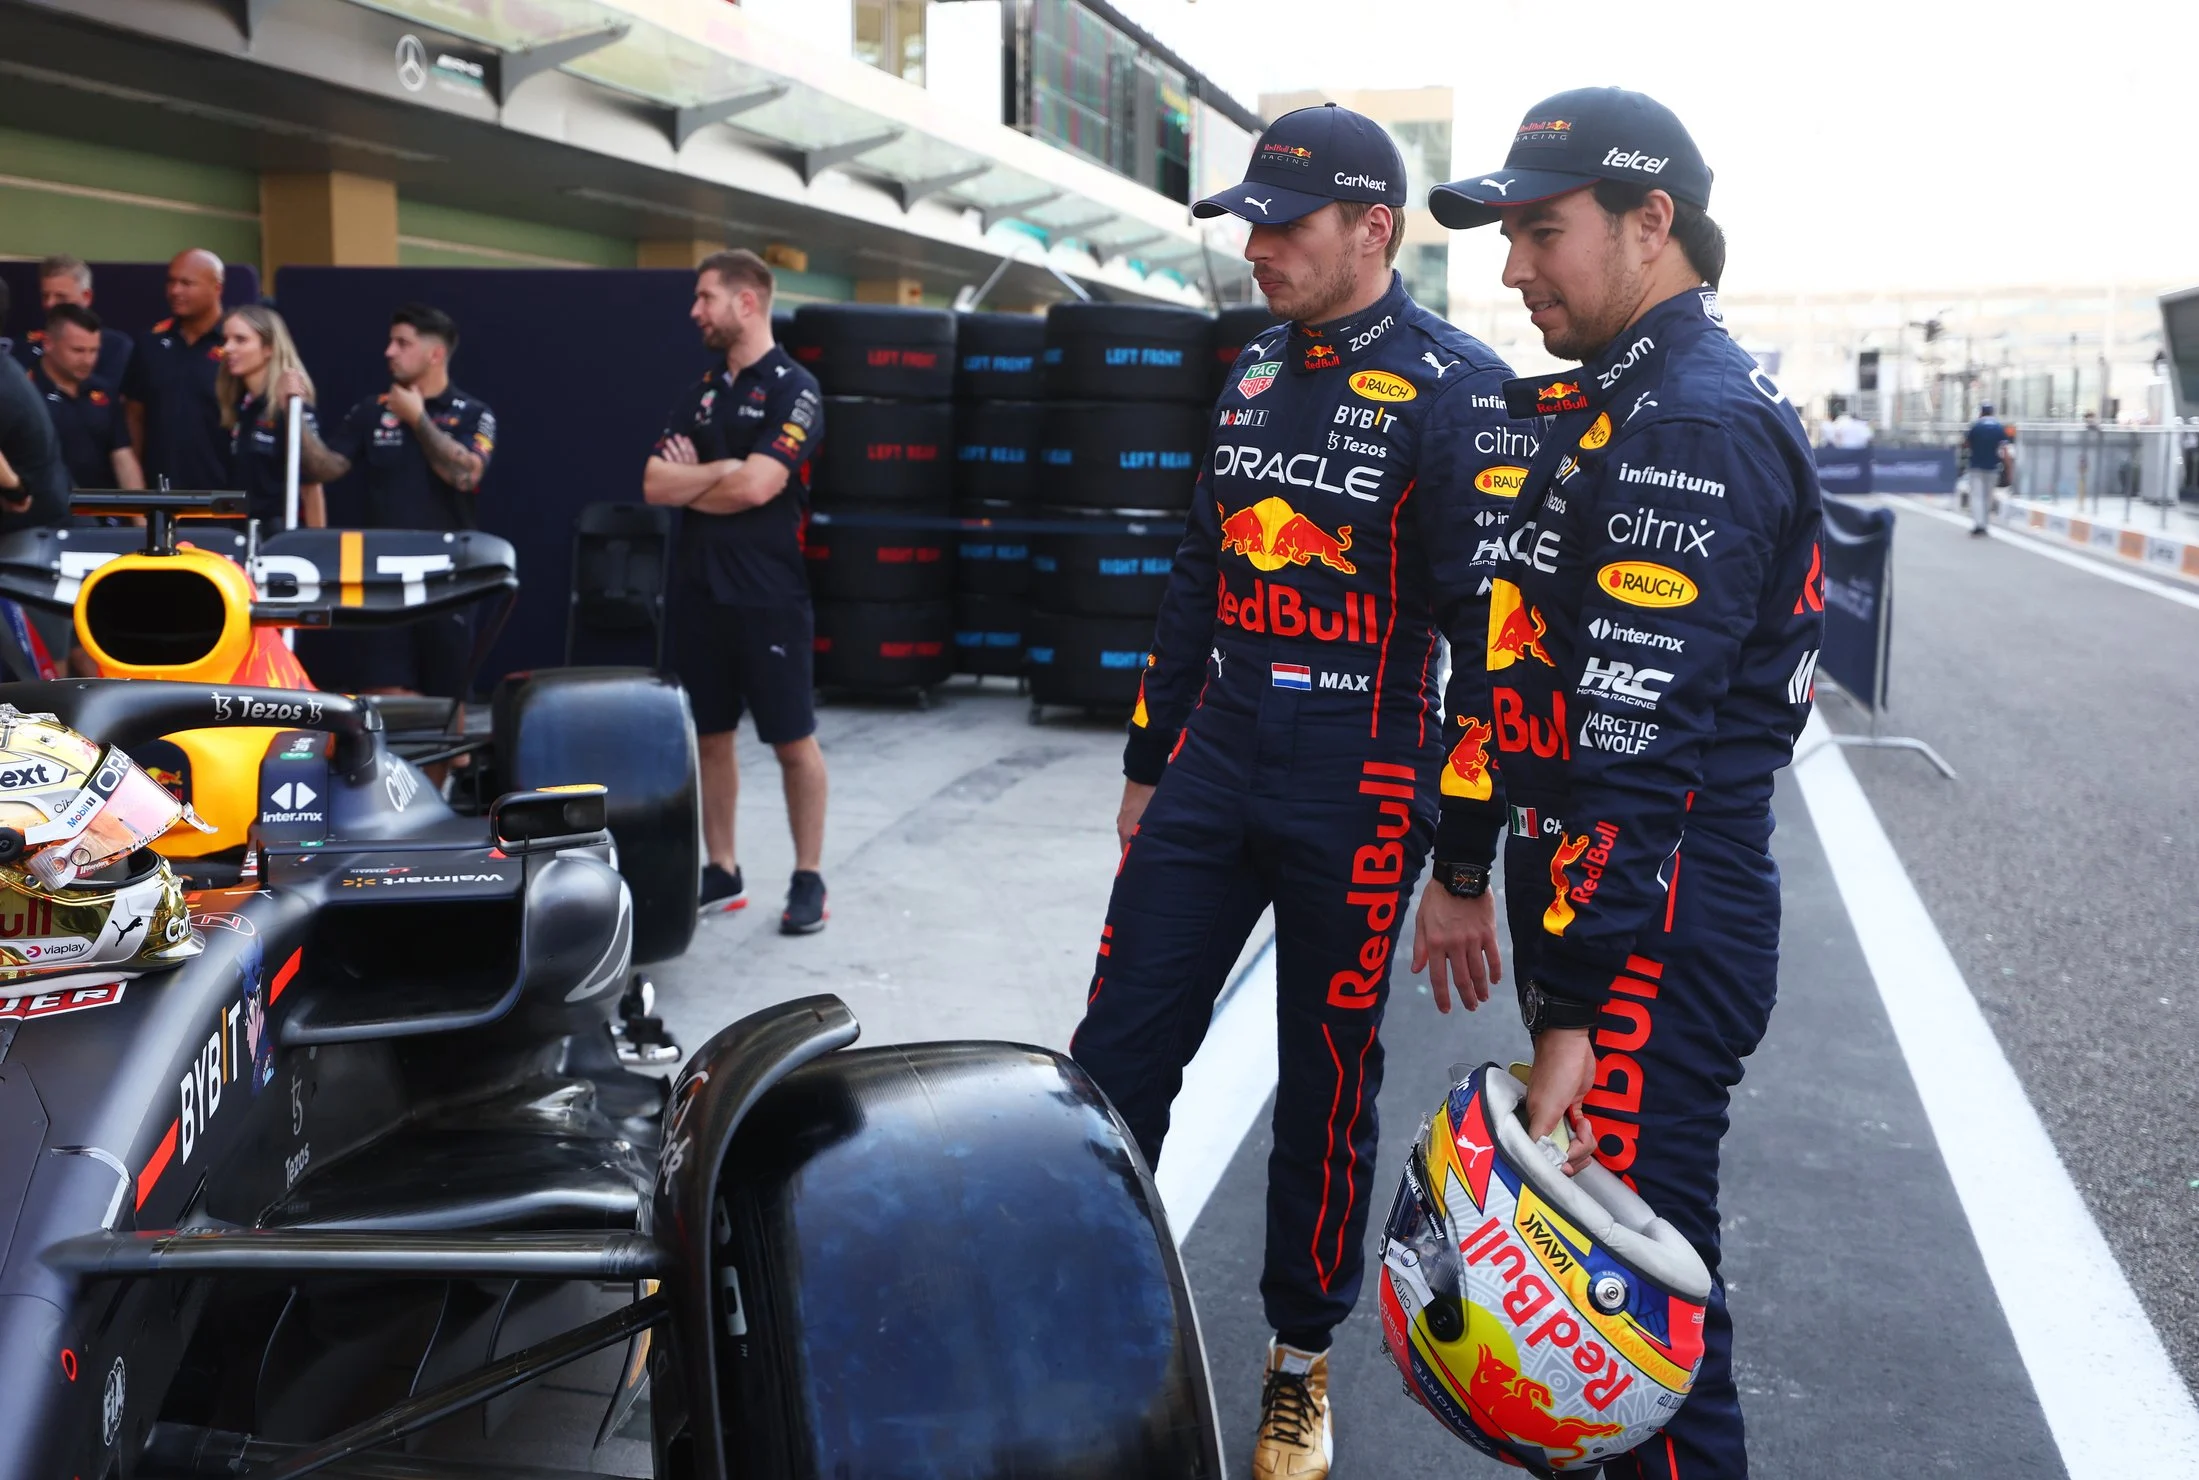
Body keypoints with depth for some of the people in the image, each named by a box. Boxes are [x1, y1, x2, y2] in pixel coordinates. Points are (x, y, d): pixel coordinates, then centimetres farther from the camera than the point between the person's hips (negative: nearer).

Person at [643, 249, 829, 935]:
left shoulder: (794, 389, -7)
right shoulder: (700, 392, 12)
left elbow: (756, 487, -19)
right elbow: (654, 484, 3)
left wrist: (689, 482, -2)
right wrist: (725, 470, -11)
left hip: (768, 596, -6)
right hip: (699, 591, 7)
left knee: (793, 742, 2)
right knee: (711, 737, 11)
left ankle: (808, 879, 12)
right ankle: (721, 872, 22)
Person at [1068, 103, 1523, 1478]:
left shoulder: (1457, 391, -10)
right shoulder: (1257, 373, 12)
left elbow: (1492, 634, -13)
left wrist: (1466, 869, -15)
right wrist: (1148, 763, 20)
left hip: (1358, 797, -6)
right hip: (1215, 771, 6)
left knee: (1328, 1092, 8)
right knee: (1116, 1057, 4)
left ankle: (1301, 1363, 28)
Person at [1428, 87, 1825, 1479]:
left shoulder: (1696, 425, -17)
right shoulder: (1627, 401, 16)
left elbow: (1636, 743, -24)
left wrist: (1577, 1010, -24)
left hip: (1658, 938, -10)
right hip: (1615, 907, 10)